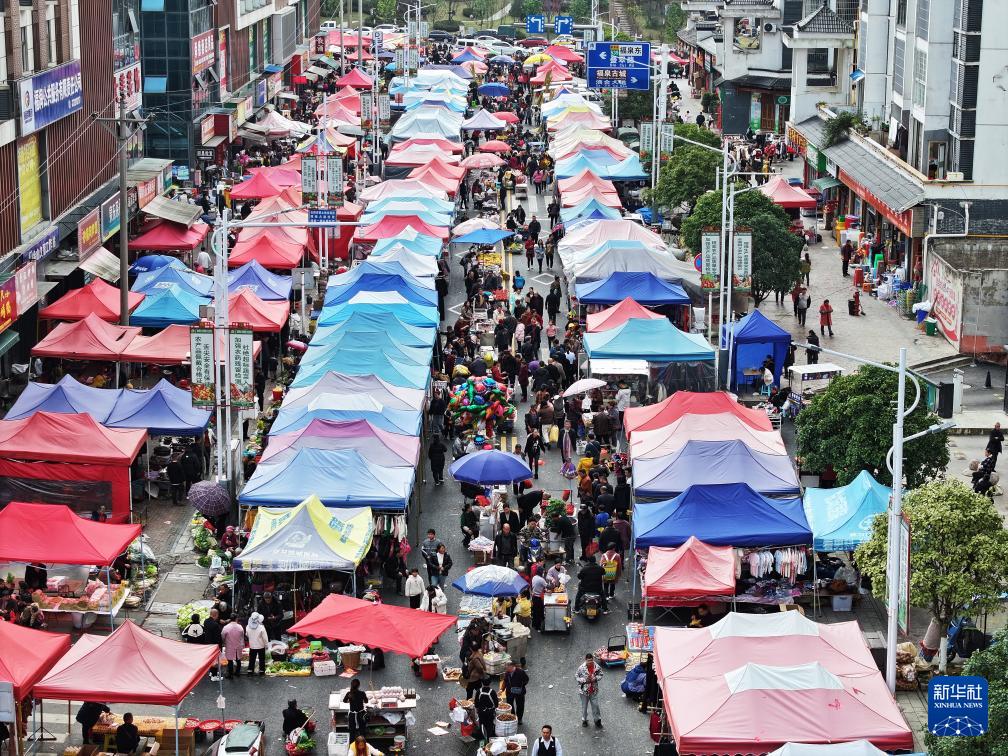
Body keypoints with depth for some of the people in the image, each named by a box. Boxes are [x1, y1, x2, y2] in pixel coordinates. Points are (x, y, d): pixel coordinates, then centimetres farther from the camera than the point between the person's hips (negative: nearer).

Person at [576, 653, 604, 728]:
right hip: (584, 690, -1)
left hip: (594, 690, 2)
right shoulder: (581, 668, -17)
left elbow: (600, 675, 4)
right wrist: (584, 680, -22)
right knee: (584, 706, 13)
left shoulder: (596, 667, -10)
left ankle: (597, 720, 25)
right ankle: (584, 720, 31)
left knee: (595, 705, 8)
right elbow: (576, 677, -9)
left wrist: (595, 678, -16)